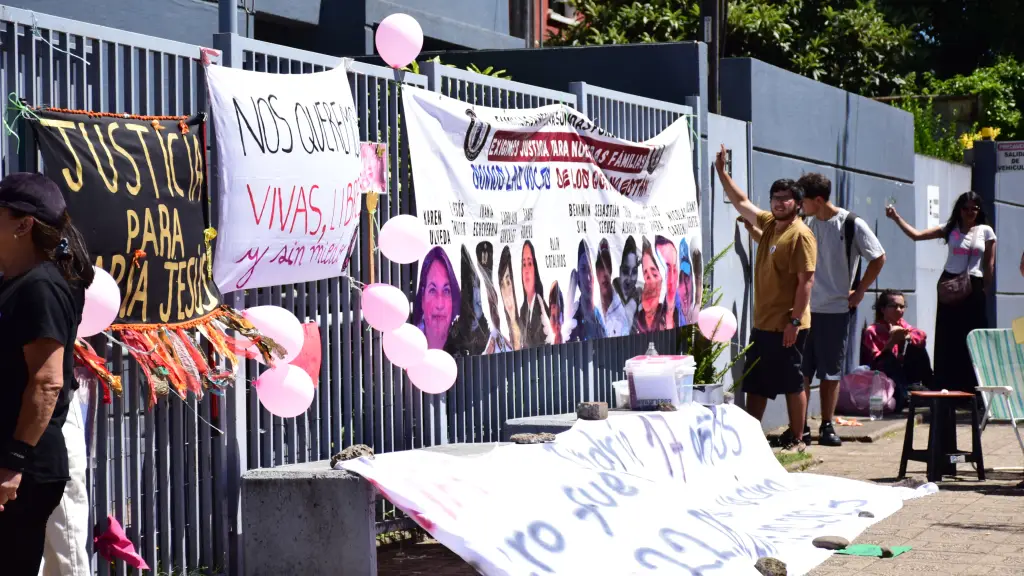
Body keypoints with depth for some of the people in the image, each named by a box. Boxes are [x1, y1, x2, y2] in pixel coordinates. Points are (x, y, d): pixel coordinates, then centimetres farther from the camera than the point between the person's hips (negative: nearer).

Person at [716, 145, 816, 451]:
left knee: (791, 383, -1)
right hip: (762, 322, 9)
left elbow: (806, 281, -17)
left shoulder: (801, 235, -13)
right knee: (755, 383, 13)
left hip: (786, 326, -9)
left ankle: (796, 440, 7)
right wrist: (722, 172, 17)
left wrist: (795, 321, -21)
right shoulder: (769, 224, 10)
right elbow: (742, 202, 23)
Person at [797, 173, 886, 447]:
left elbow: (878, 258, 0)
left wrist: (858, 292, 0)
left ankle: (827, 427, 14)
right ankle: (800, 427, 7)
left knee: (831, 373, 4)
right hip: (805, 308, 4)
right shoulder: (807, 225, 6)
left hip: (836, 310, -4)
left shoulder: (852, 225, -8)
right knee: (801, 371, 2)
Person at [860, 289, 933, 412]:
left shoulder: (902, 325, 5)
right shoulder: (872, 331, -13)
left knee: (915, 347, -10)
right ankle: (901, 399, -34)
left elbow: (922, 337, -11)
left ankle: (927, 387, -8)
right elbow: (875, 362, -21)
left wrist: (907, 336, -30)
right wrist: (892, 342, -30)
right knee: (889, 358, -34)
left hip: (902, 373, 6)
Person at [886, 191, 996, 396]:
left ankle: (973, 388, 8)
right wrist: (896, 218, -11)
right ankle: (946, 387, 7)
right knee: (947, 339, 2)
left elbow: (989, 264, 4)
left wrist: (986, 290, 0)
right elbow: (916, 235, -2)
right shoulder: (950, 229, 5)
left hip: (974, 287, -1)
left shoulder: (986, 231, 3)